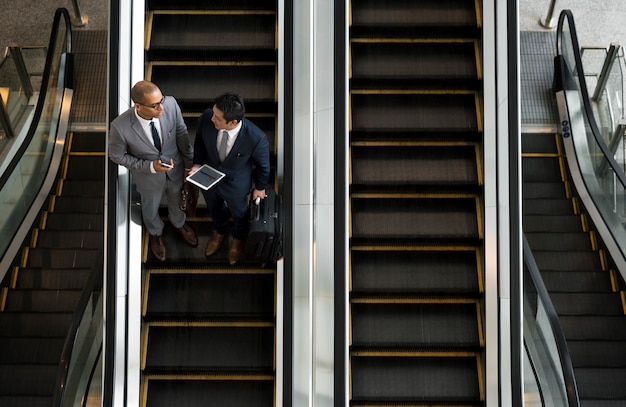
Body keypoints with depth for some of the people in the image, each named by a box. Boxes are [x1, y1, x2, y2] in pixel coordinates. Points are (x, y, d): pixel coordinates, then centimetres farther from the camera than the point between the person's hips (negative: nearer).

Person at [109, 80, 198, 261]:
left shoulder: (171, 104, -32)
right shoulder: (120, 127, -38)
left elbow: (182, 135, -13)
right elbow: (117, 156, -18)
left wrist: (189, 164, -2)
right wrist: (150, 166, -27)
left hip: (176, 169, 2)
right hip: (149, 176, -2)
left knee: (177, 200, 32)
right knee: (151, 208, 29)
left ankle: (179, 224, 67)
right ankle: (156, 234, 63)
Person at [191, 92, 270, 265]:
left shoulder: (256, 138, -40)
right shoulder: (206, 118, -33)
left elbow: (262, 164, -17)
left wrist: (260, 187, -1)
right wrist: (197, 163, -15)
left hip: (236, 185, -2)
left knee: (238, 212, 30)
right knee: (214, 208, 33)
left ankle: (238, 238, 65)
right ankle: (220, 230, 68)